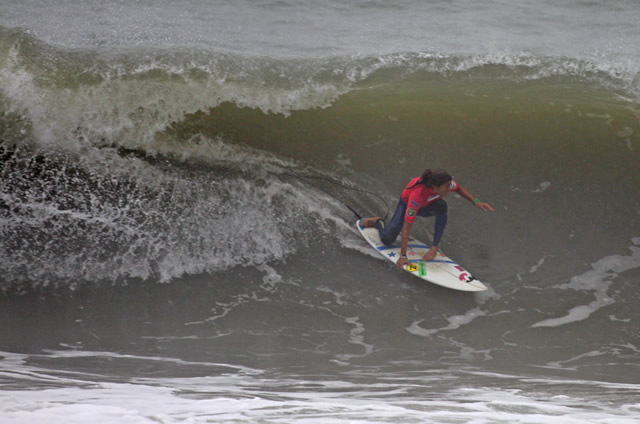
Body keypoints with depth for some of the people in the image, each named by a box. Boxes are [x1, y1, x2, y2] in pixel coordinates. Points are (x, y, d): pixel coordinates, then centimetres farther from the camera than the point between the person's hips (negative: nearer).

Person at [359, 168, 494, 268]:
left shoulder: (444, 183, -32)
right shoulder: (417, 194, -45)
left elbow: (459, 189, -3)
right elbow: (406, 228, -41)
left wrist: (475, 202, -15)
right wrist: (403, 256, -40)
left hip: (427, 206, 4)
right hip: (406, 205, -4)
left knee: (441, 205, -31)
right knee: (387, 239, -11)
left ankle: (434, 247, -21)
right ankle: (378, 222, 25)